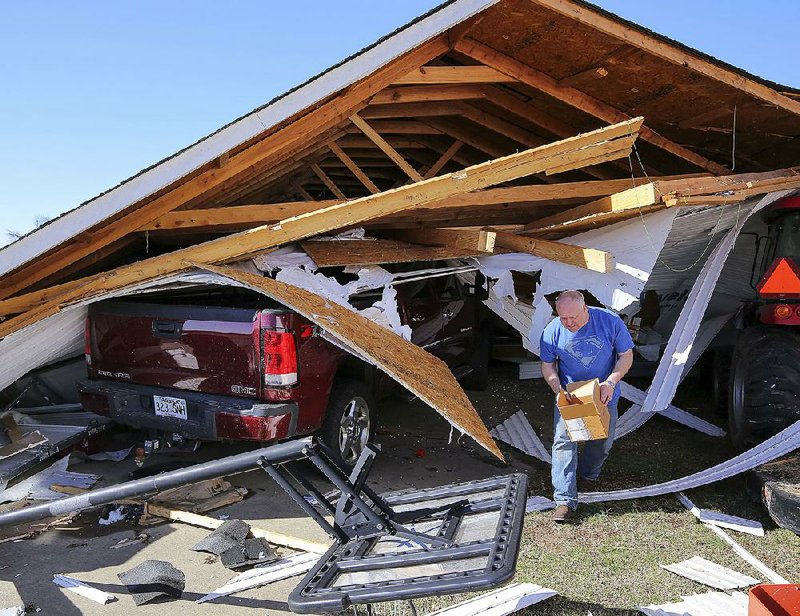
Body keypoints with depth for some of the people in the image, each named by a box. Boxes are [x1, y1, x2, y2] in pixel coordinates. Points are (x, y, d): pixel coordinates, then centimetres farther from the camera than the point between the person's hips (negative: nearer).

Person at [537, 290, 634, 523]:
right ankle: (565, 501, -10)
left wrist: (611, 382, -22)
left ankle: (588, 474, 43)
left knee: (603, 441, 13)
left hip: (604, 396, 1)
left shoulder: (610, 322, -18)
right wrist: (558, 390, -18)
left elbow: (626, 355, -8)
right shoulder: (552, 331, -16)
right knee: (563, 442, -12)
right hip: (569, 395, -1)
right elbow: (548, 365, -2)